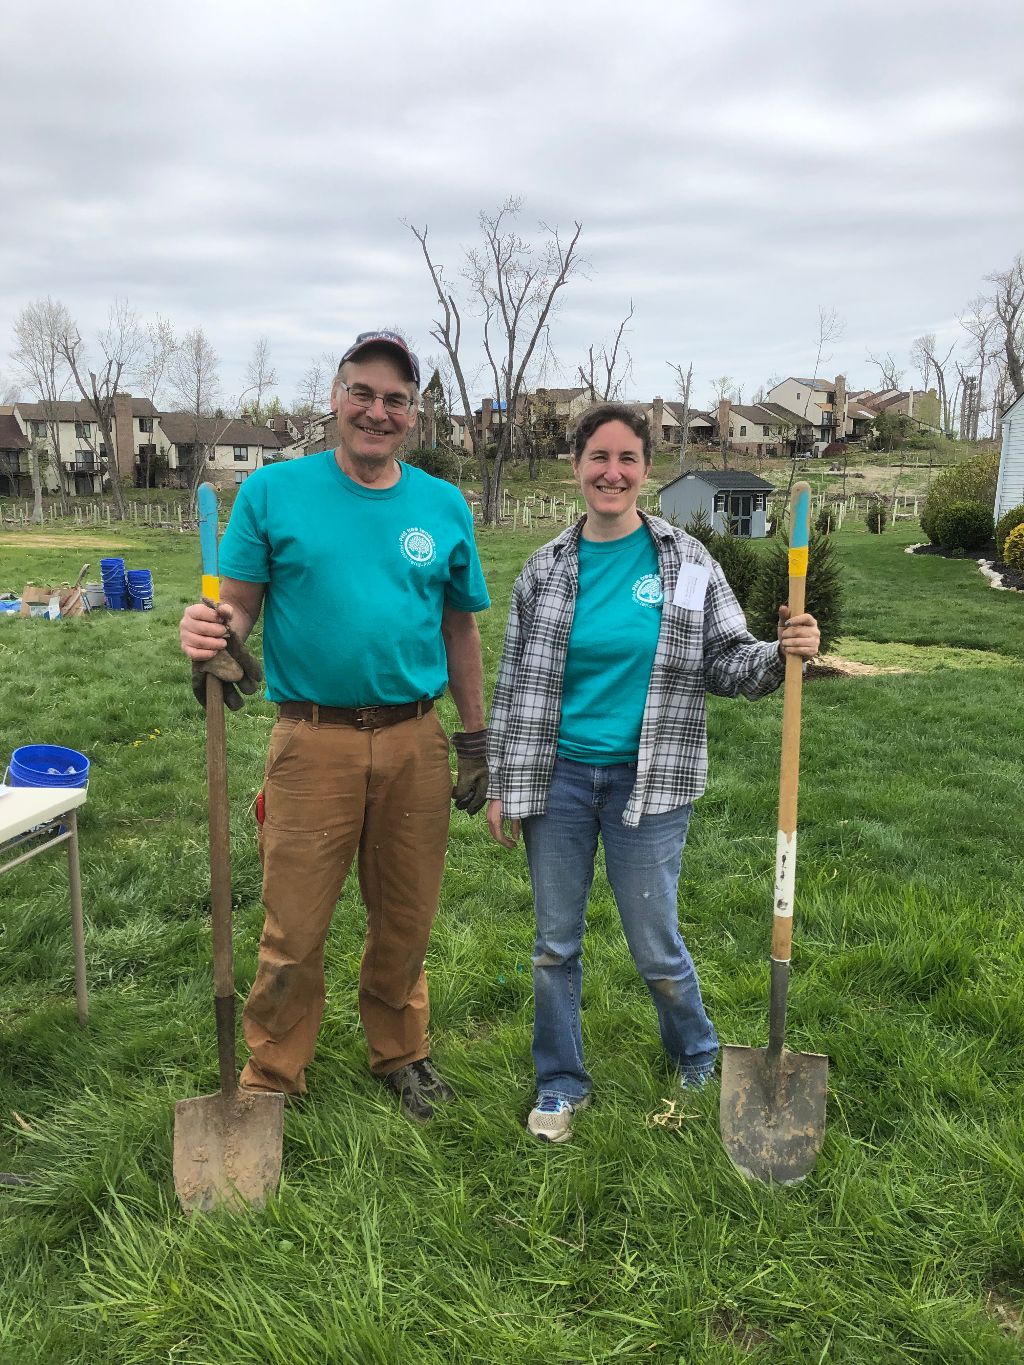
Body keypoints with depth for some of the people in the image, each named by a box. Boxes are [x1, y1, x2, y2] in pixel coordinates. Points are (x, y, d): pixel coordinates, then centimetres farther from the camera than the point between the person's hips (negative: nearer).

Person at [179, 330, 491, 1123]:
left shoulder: (444, 506, 6)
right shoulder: (274, 492, -1)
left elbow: (460, 627, 11)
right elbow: (238, 606, -1)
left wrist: (476, 740, 11)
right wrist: (214, 634, -26)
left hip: (414, 742, 3)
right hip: (314, 739, -2)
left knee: (406, 920, 14)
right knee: (295, 927, 4)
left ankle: (400, 1051, 38)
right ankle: (273, 1078, 27)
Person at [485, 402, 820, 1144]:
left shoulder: (686, 562, -2)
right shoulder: (548, 567, 2)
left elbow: (726, 661, 2)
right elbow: (515, 682, 6)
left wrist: (782, 655, -20)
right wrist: (503, 784, 6)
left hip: (647, 783, -2)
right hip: (557, 777, 2)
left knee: (656, 946, 8)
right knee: (556, 942, 12)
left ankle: (698, 1061, 38)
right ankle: (561, 1083, 33)